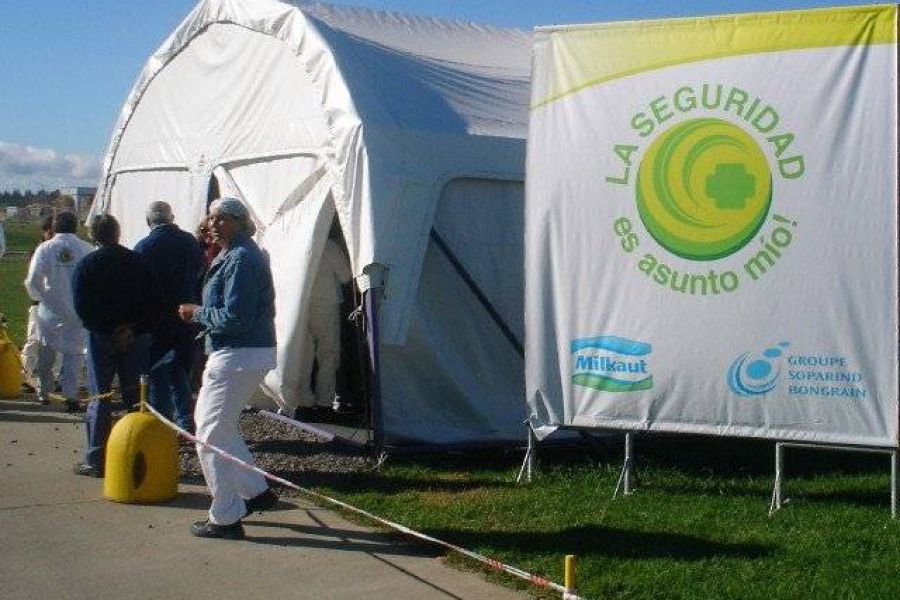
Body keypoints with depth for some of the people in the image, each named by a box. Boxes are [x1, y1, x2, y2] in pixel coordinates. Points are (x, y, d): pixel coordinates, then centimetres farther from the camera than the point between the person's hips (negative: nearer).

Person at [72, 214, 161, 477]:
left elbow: (82, 308, -11)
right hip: (137, 338, 2)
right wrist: (134, 329, -3)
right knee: (136, 397, 9)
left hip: (101, 338, -2)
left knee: (100, 399, 3)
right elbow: (155, 301, -2)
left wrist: (106, 330, -8)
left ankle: (95, 460, 3)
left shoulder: (86, 265, -3)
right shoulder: (138, 262, 2)